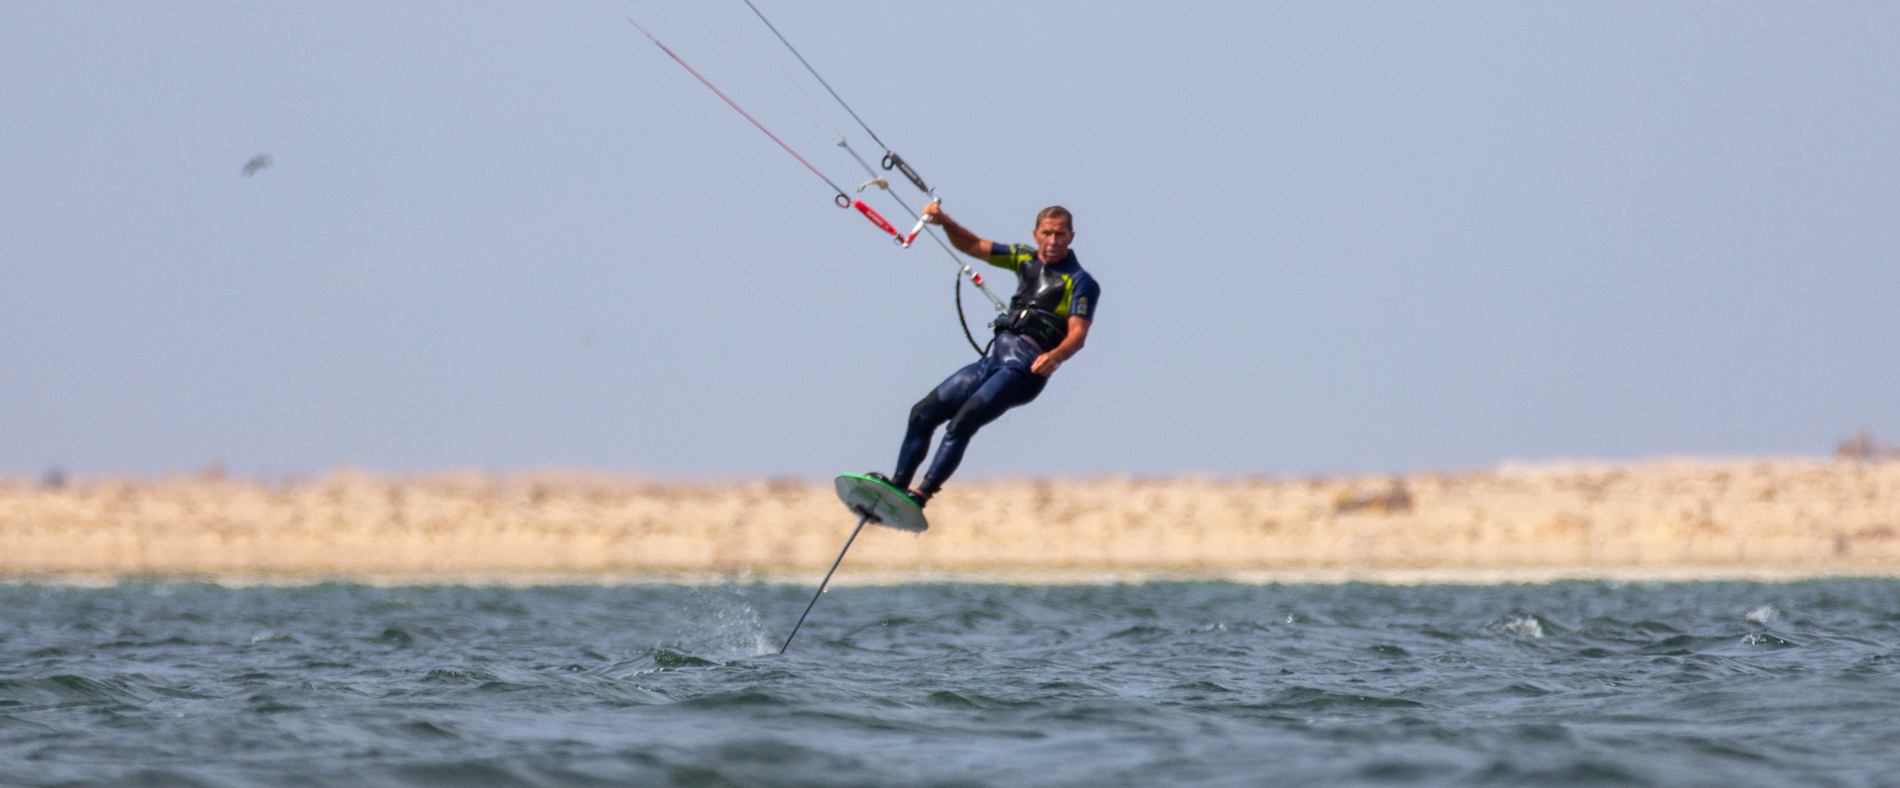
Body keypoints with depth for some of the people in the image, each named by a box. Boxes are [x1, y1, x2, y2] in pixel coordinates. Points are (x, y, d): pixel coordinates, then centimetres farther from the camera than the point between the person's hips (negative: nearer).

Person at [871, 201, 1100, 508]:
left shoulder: (1080, 282, -2)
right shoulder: (1026, 258, 18)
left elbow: (1078, 334, -14)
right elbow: (973, 246, 17)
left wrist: (1055, 356, -36)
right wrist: (943, 221, -1)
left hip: (1026, 370, -7)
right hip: (993, 360, 7)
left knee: (964, 419, -25)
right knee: (924, 412, -1)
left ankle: (923, 494, -31)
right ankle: (898, 483, 1)